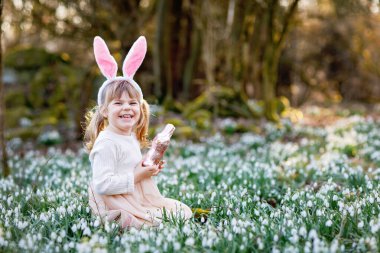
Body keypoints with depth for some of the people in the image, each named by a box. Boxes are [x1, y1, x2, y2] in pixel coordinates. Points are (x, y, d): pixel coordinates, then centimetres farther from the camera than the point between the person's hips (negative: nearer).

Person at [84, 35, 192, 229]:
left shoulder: (132, 138, 10)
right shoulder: (106, 144, -20)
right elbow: (102, 185, -26)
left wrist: (149, 169, 5)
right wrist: (136, 177, -21)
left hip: (139, 199, 9)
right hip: (117, 204, -9)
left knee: (185, 213, 10)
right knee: (161, 221, -26)